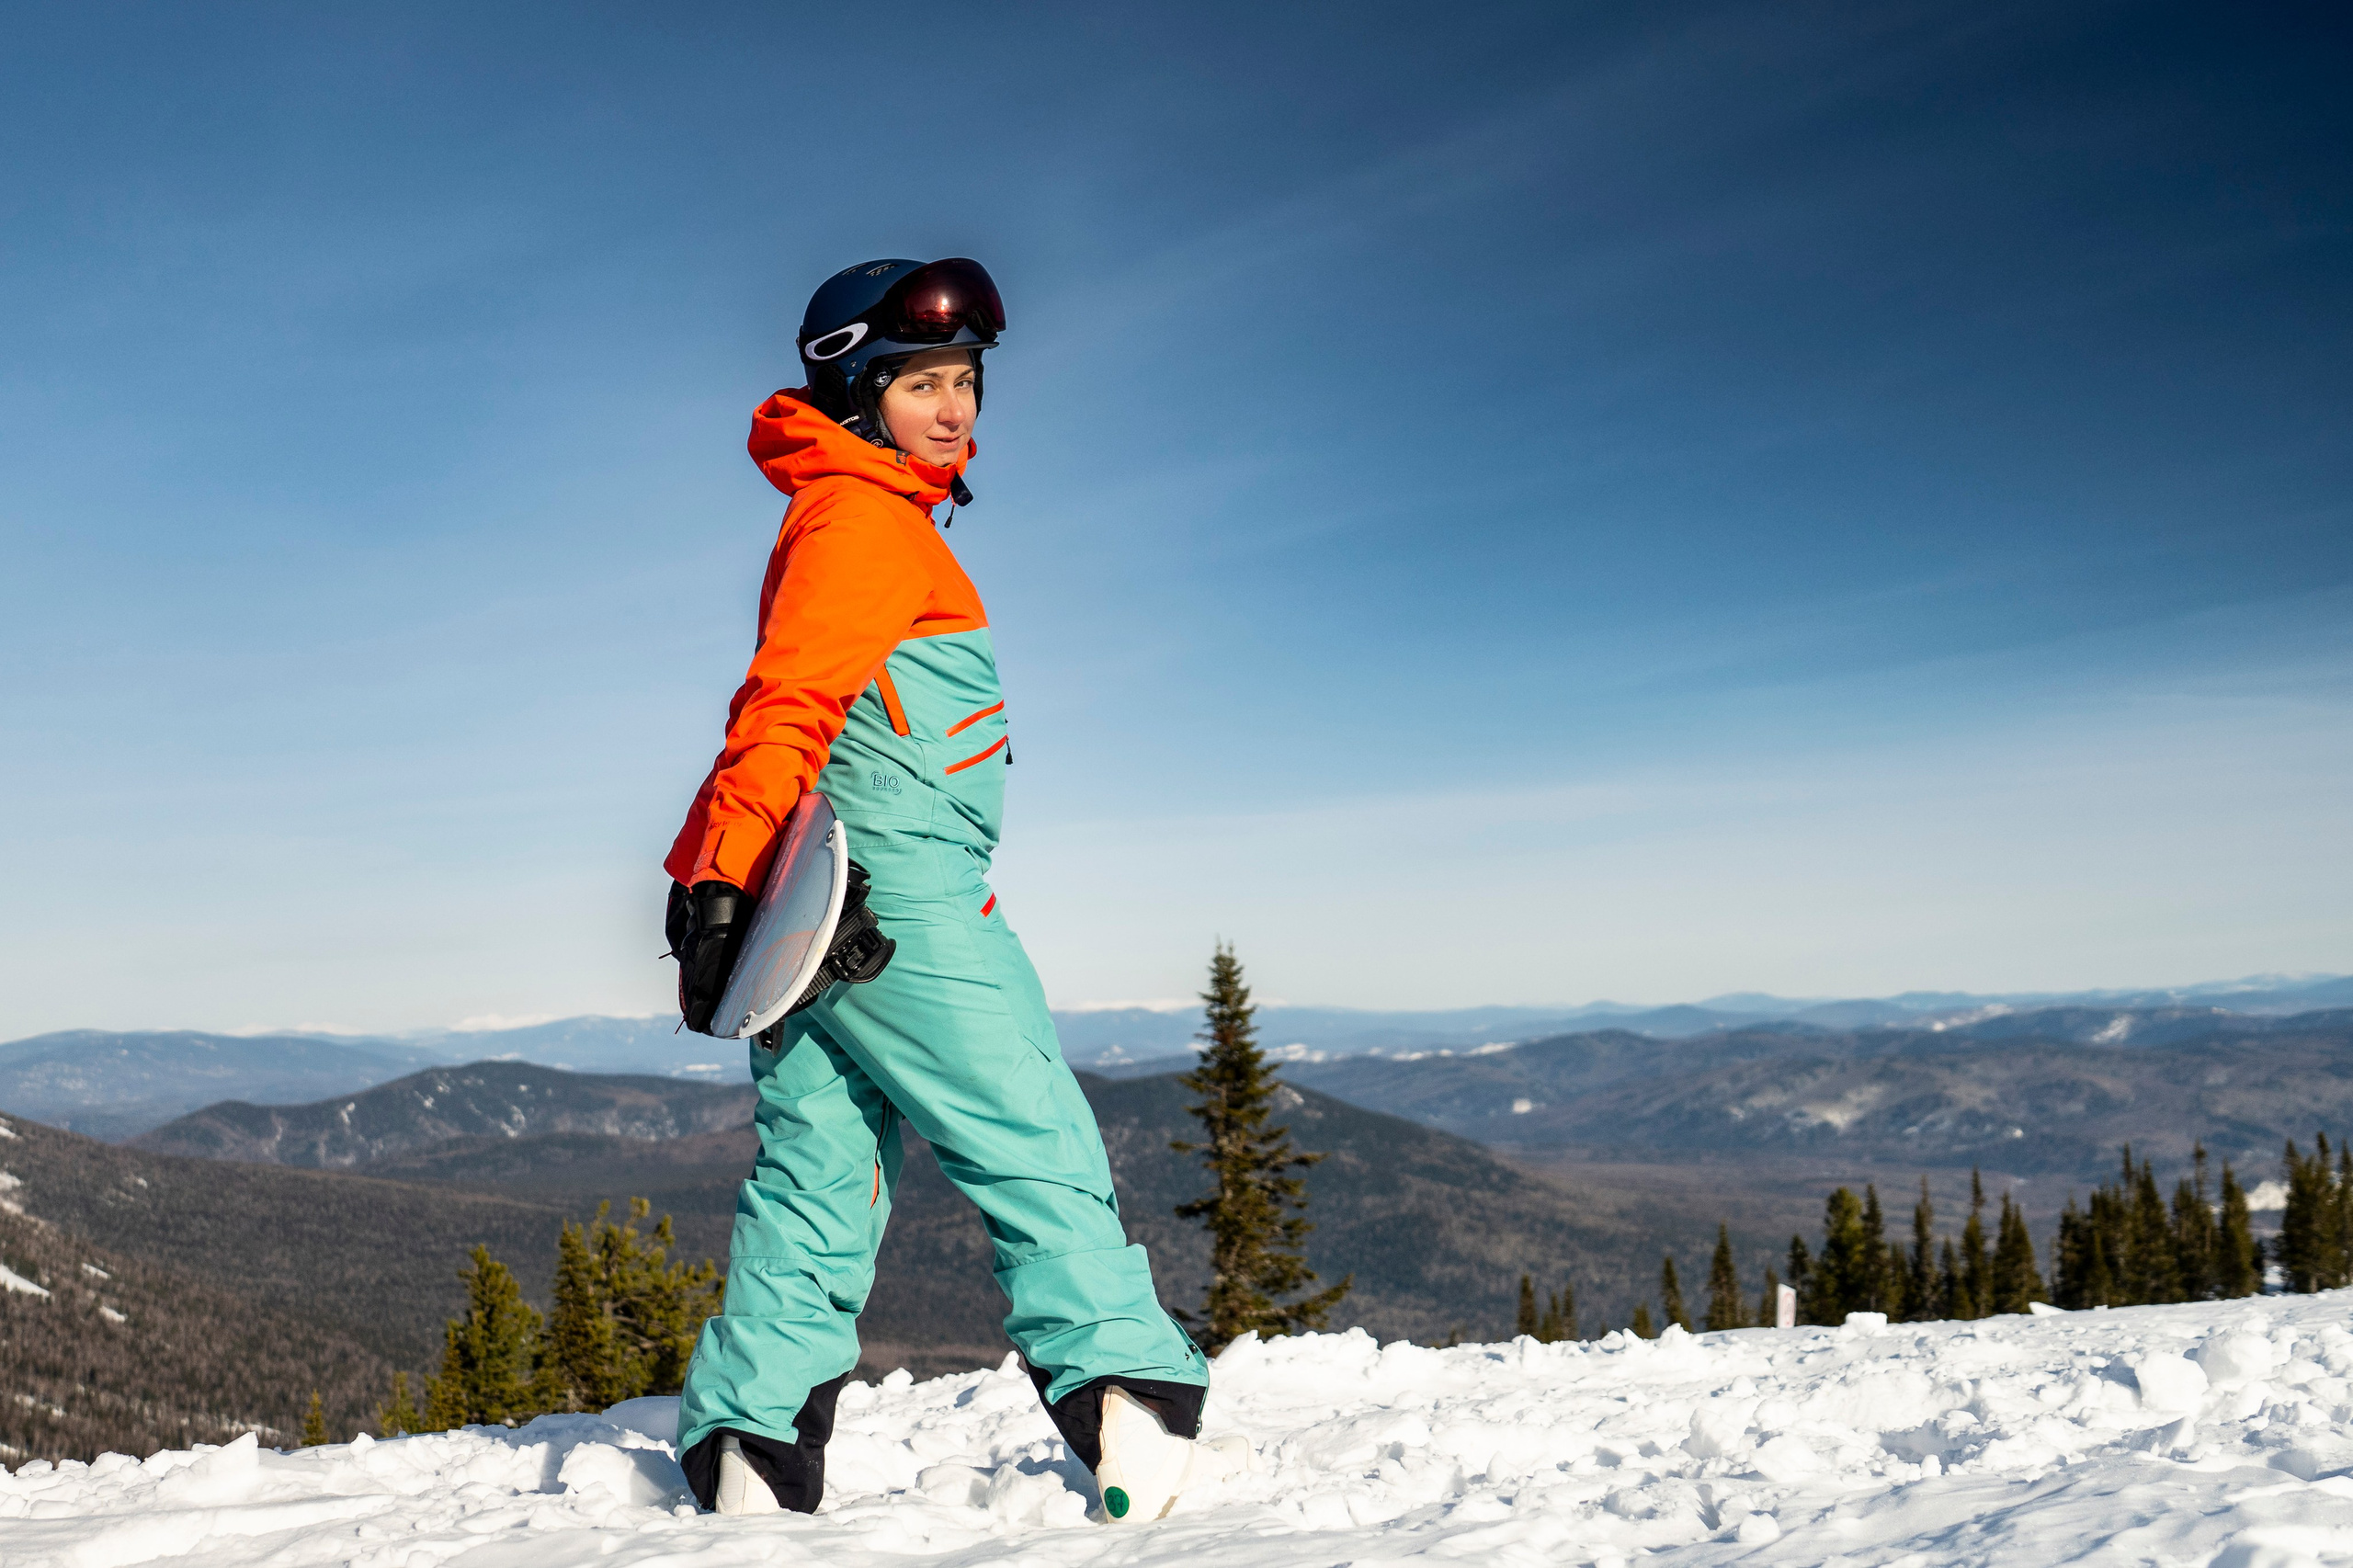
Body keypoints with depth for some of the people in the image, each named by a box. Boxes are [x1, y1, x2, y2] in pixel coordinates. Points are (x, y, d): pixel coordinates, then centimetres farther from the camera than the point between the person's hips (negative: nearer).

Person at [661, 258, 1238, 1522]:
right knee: (1040, 1146, -7)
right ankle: (1133, 1420, -7)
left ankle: (748, 1453, 8)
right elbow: (788, 703, -19)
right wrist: (724, 875, -27)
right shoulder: (867, 516, -8)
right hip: (891, 887, -10)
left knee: (819, 1166, 8)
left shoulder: (842, 516, 24)